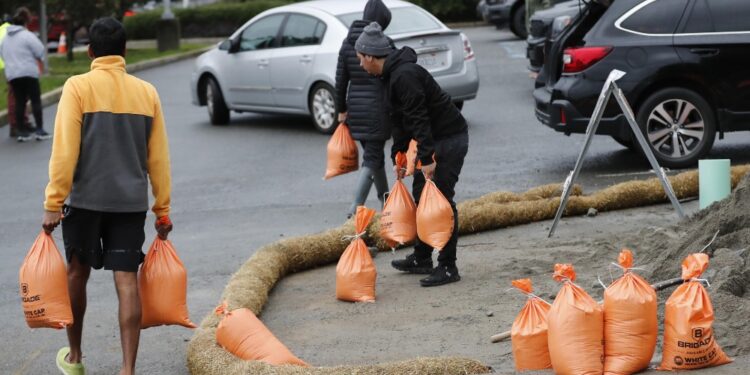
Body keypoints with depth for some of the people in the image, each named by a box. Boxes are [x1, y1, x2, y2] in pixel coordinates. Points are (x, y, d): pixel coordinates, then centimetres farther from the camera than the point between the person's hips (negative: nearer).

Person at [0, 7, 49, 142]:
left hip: (12, 74, 6)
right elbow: (40, 51, -11)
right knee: (36, 100, 1)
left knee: (19, 102, 9)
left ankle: (21, 131, 7)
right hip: (28, 72, -6)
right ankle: (39, 130, -2)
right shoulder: (27, 35, -11)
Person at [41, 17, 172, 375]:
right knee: (126, 281, 0)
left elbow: (64, 150, -11)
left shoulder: (78, 87, -6)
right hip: (131, 202, 2)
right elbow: (158, 157, 7)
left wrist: (53, 203, -8)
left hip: (86, 198, -2)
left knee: (77, 273, 15)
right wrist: (162, 209, 13)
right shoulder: (147, 92, 5)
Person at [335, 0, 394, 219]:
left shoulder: (348, 43, 6)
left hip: (355, 108, 6)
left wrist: (342, 110, 17)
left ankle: (386, 203, 31)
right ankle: (355, 209, -15)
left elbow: (341, 80, 9)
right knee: (372, 159, -3)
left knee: (374, 156, 19)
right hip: (378, 108, -6)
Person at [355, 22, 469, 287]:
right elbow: (401, 120, 20)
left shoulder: (404, 76, -22)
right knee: (421, 197, 15)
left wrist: (427, 159, -26)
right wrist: (398, 156, 20)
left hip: (449, 140, -11)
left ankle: (448, 267, -3)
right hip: (435, 140, 11)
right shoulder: (391, 75, 12)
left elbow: (419, 118, -25)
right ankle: (421, 259, 26)